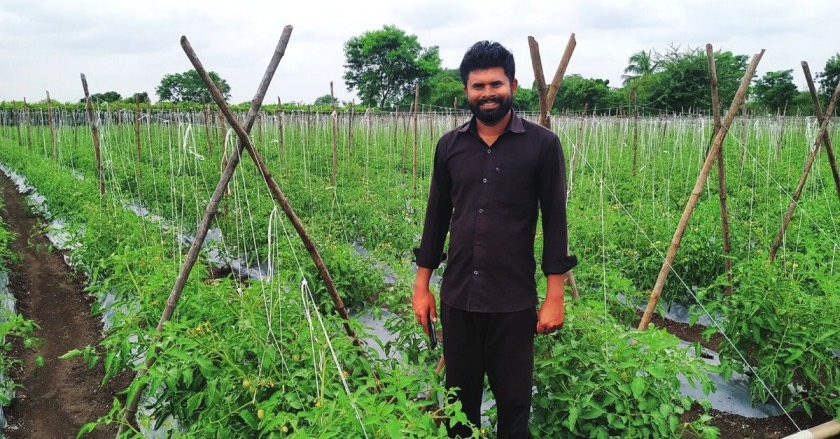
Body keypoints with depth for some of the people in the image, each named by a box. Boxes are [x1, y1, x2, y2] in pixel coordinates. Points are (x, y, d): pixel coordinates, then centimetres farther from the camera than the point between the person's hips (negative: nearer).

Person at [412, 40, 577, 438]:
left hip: (514, 300, -3)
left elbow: (555, 221, -4)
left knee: (513, 398, 11)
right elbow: (436, 217, 9)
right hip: (457, 297, 3)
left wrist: (555, 296, -6)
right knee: (460, 394, 16)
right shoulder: (449, 145, 4)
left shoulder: (542, 144, -5)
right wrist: (422, 285, 9)